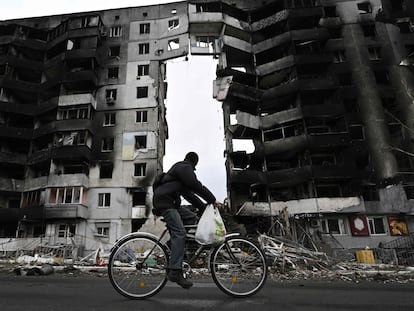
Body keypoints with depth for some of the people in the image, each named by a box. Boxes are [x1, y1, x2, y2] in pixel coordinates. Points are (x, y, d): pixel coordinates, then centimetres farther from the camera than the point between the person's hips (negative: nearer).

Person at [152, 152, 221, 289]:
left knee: (193, 218, 9)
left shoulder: (179, 168, 28)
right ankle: (175, 271, -24)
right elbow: (197, 186, -15)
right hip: (164, 202, -10)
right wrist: (213, 200, -9)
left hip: (171, 203, 10)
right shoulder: (185, 167, -3)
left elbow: (189, 194, 23)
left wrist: (203, 207, 16)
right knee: (179, 233, -20)